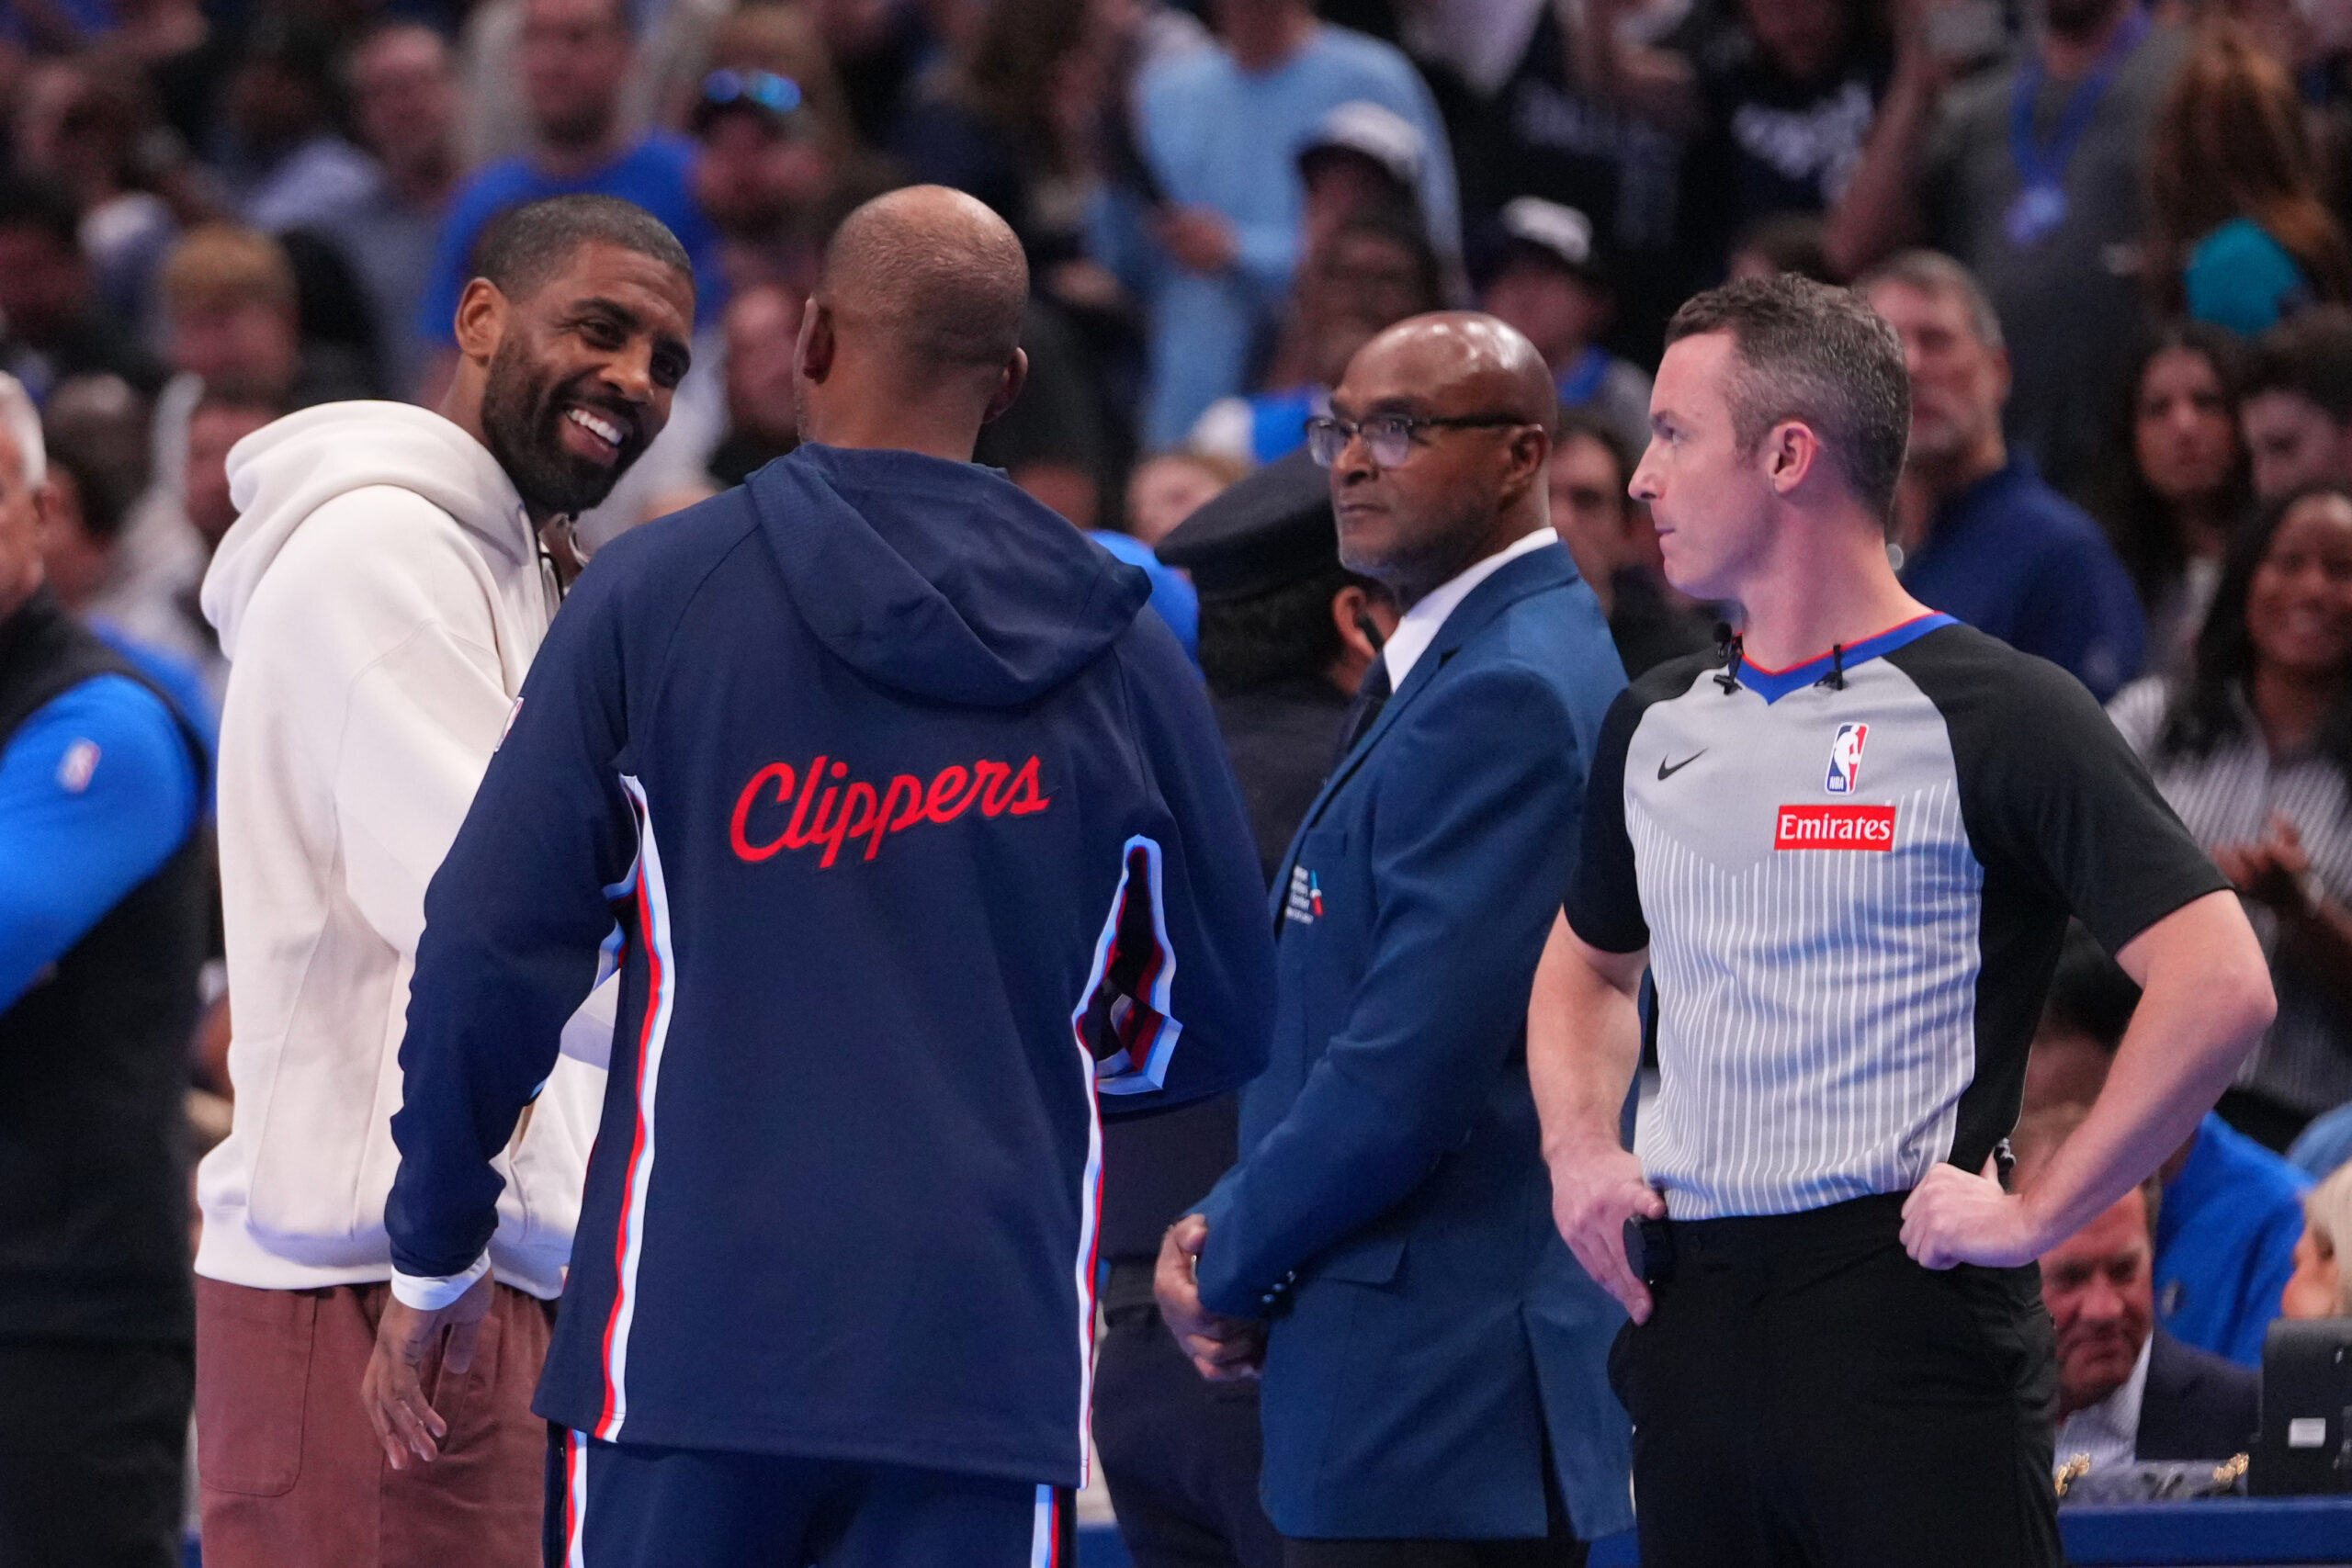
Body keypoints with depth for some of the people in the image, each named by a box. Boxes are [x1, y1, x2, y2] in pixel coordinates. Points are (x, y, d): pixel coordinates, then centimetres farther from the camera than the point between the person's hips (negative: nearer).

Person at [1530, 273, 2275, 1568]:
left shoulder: (1998, 716, -7)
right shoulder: (1656, 723, 14)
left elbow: (2218, 986, -15)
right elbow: (1591, 962, 32)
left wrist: (2036, 1215, -16)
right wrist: (1577, 1149, 12)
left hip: (1907, 1311, -6)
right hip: (1688, 1309, 6)